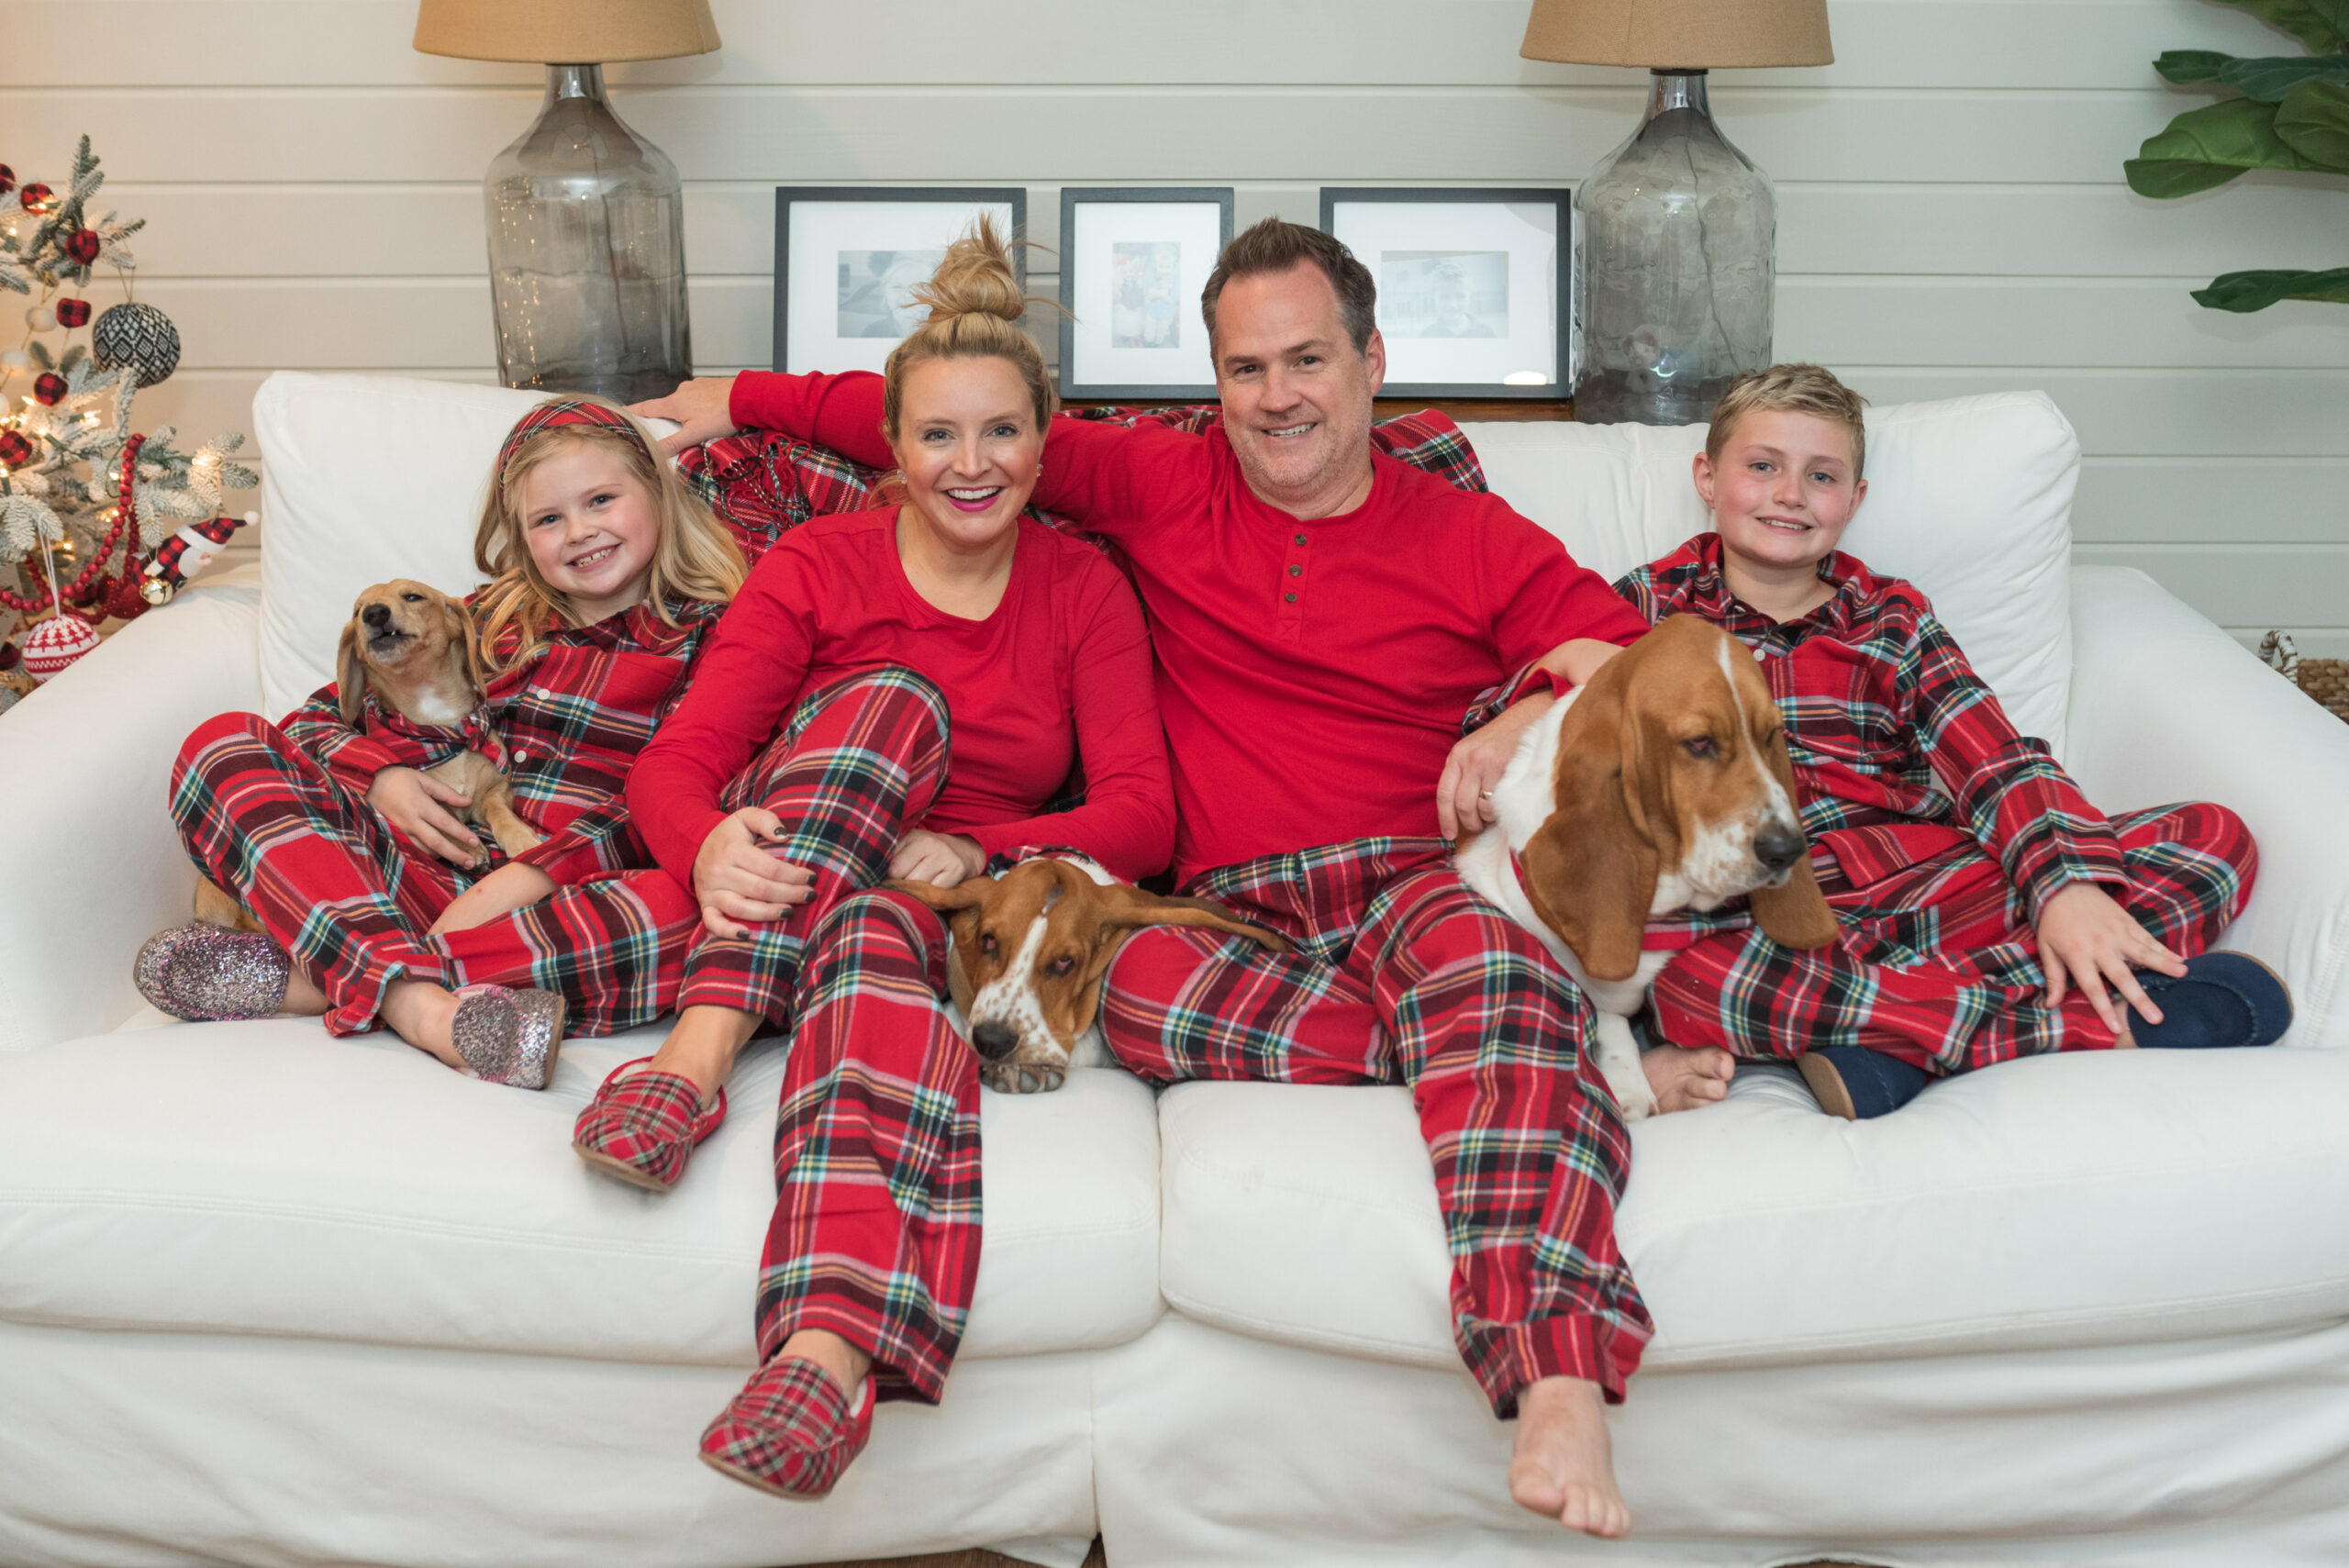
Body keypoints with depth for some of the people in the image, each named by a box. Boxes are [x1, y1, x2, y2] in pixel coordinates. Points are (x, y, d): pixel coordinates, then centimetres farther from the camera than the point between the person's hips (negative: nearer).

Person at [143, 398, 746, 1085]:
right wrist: (382, 778, -3)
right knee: (223, 747, -11)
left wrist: (540, 873, -20)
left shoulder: (707, 638, 9)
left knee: (708, 914, -38)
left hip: (575, 902, -4)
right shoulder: (493, 622, 22)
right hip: (431, 871, 4)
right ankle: (419, 1003, -35)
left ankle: (317, 975, -34)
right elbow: (325, 717, 20)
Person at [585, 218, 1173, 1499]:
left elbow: (1143, 814, 3)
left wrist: (979, 856, -16)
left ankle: (826, 1353, -61)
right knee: (894, 697, -27)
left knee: (878, 941, -38)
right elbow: (673, 760, -3)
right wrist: (709, 849, -29)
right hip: (773, 891, 0)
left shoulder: (1083, 589, 13)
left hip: (946, 912, 0)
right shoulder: (818, 564, 8)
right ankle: (700, 1055, -41)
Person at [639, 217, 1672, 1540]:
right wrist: (744, 400, 28)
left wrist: (1536, 709, -11)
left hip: (1423, 880, -1)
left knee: (1479, 950, -38)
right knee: (1115, 971, -35)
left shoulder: (1468, 537, 16)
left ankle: (1558, 1389, -52)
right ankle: (1563, 1066, -27)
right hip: (1235, 919, 1)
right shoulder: (1165, 489, 18)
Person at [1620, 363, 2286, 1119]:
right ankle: (2095, 1022, -35)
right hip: (1762, 910, -3)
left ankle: (1889, 1054, -32)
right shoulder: (1651, 604, 15)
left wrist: (2069, 880, -14)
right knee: (1677, 971, -41)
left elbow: (1994, 759, 4)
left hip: (1929, 880, 3)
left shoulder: (1892, 618, 19)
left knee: (2215, 834, -13)